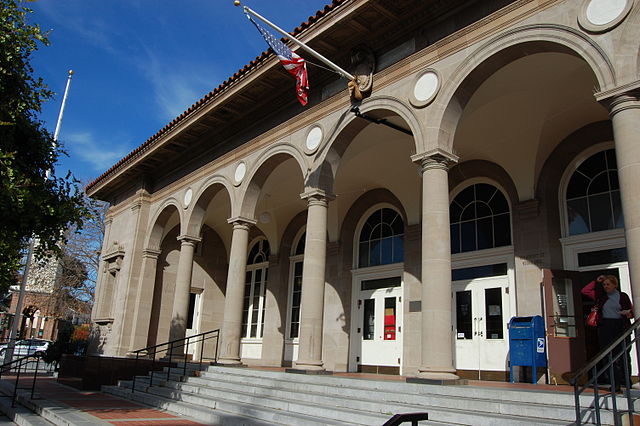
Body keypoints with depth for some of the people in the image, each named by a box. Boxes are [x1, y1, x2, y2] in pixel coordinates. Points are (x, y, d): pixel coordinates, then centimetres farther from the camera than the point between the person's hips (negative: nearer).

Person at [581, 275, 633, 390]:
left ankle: (626, 382, 13)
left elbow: (632, 312, 9)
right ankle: (615, 383, 2)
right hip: (605, 328, 2)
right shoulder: (601, 296, 10)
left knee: (623, 355, -1)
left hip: (620, 327, -1)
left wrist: (628, 313, -14)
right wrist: (596, 282, 7)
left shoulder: (623, 296, 5)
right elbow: (585, 291, 12)